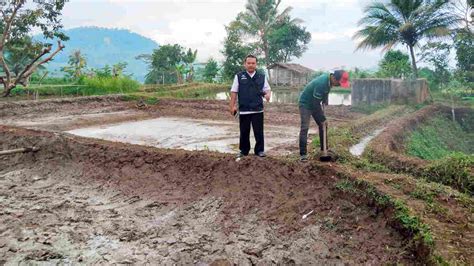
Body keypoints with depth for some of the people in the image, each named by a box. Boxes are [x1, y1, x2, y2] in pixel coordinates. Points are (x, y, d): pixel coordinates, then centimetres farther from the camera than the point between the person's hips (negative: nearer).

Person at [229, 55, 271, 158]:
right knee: (244, 132, 8)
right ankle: (243, 150, 21)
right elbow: (234, 92, 5)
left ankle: (260, 150, 17)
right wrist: (233, 106, -1)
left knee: (259, 131, 3)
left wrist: (268, 94, -11)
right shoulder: (239, 76, 4)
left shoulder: (262, 77, 8)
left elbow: (267, 89, 12)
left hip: (258, 110, 1)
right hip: (244, 110, 0)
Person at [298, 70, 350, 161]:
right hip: (306, 103, -9)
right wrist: (322, 119, -22)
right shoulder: (321, 83, -35)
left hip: (315, 103, 9)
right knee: (305, 128, -15)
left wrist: (325, 102, 1)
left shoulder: (329, 79, -9)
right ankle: (303, 154, -13)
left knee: (323, 125, 8)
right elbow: (316, 104, -29)